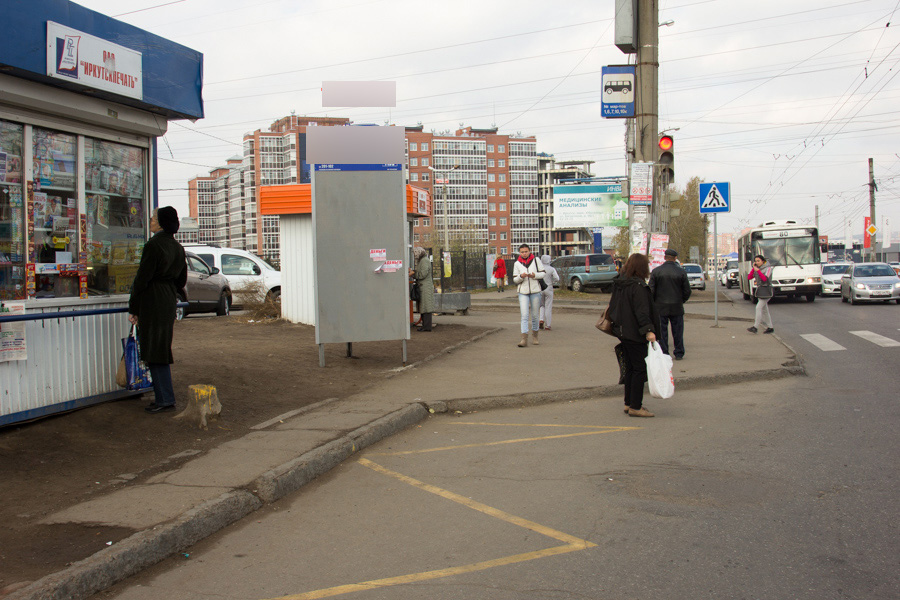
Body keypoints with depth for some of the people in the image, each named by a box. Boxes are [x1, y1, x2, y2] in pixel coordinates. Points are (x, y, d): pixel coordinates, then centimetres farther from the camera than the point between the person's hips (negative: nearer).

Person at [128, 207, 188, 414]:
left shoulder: (153, 245, -14)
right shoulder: (177, 248, 11)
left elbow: (142, 278, -13)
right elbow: (182, 280, 17)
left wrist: (133, 309, -9)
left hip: (151, 303, -8)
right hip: (169, 303, 8)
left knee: (154, 352, -3)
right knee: (162, 349, 14)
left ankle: (165, 399, -2)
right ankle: (164, 397, 19)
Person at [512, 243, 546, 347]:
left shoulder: (536, 260, -1)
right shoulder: (517, 263, 2)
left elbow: (542, 273, 1)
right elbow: (515, 279, 3)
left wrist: (534, 275, -18)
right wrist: (521, 276, -18)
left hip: (535, 291, 0)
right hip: (523, 292, 0)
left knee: (534, 315, 9)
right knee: (524, 315, -10)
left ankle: (534, 336, 27)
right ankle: (524, 339, -15)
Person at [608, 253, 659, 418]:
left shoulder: (619, 283, 9)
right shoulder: (638, 286, -18)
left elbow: (613, 305, 18)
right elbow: (642, 311, -24)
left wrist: (617, 324, 26)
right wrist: (648, 331, -27)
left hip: (622, 331, 9)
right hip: (634, 334, -9)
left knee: (630, 367, 16)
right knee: (640, 369, -3)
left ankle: (629, 403, 22)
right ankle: (635, 407, -1)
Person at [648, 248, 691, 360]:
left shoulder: (656, 271, -5)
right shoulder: (681, 272, -5)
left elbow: (651, 290, -5)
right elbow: (687, 291, -1)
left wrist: (654, 302, 11)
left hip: (660, 307, 0)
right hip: (677, 307, 0)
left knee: (662, 331, 6)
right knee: (677, 331, 10)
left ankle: (663, 354, 7)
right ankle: (679, 353, 14)